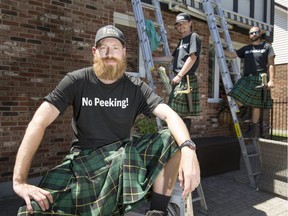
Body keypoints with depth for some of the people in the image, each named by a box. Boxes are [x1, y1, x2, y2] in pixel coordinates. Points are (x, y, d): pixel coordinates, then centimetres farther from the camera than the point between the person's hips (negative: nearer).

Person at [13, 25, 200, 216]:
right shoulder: (76, 81, -6)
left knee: (173, 138, -20)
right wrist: (19, 180, -22)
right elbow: (39, 122, -13)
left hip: (125, 153, 2)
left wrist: (188, 148, -37)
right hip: (84, 158, -1)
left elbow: (170, 115, -15)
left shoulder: (135, 87, -2)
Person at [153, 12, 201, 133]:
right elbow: (171, 58, 30)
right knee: (183, 112, 6)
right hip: (180, 79, 8)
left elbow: (192, 57, -12)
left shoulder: (194, 37, 1)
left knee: (177, 111, -14)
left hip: (186, 79, -8)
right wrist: (153, 59, 29)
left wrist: (179, 75, -17)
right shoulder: (181, 41, 25)